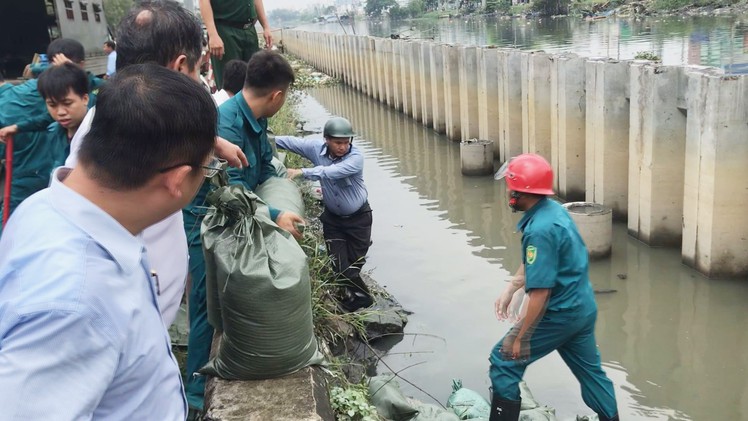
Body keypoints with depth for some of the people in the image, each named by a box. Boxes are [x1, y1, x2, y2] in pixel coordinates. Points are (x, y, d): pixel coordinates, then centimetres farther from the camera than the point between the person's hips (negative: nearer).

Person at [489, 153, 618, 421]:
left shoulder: (540, 230, -27)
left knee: (504, 362, 3)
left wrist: (520, 337, -19)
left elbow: (540, 292, -27)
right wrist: (509, 291, 14)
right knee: (590, 369, 22)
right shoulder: (554, 208, 2)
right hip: (583, 308, 9)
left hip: (560, 314, -9)